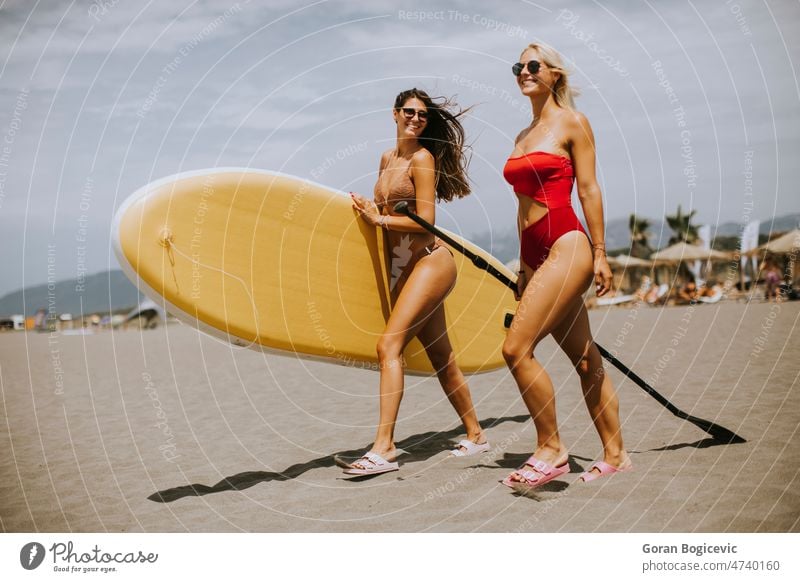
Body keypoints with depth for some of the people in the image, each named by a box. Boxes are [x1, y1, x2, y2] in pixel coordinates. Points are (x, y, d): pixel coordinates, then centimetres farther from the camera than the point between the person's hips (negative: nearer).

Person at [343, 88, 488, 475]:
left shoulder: (423, 158, -8)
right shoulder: (387, 158, 15)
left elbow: (425, 221, -15)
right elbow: (383, 206, 26)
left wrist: (379, 220, -12)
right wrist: (365, 209, 8)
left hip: (429, 261, -9)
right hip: (403, 267, 9)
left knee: (388, 345, -18)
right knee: (440, 357, 13)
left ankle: (384, 448, -19)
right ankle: (475, 436, 25)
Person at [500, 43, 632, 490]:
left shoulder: (572, 123, -1)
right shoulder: (523, 136, 19)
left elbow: (589, 190, -6)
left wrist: (599, 253, -10)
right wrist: (523, 266, 20)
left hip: (567, 246, -8)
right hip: (536, 253, 8)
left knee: (517, 348, -15)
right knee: (585, 359, 10)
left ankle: (551, 451, -3)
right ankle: (615, 454, 17)